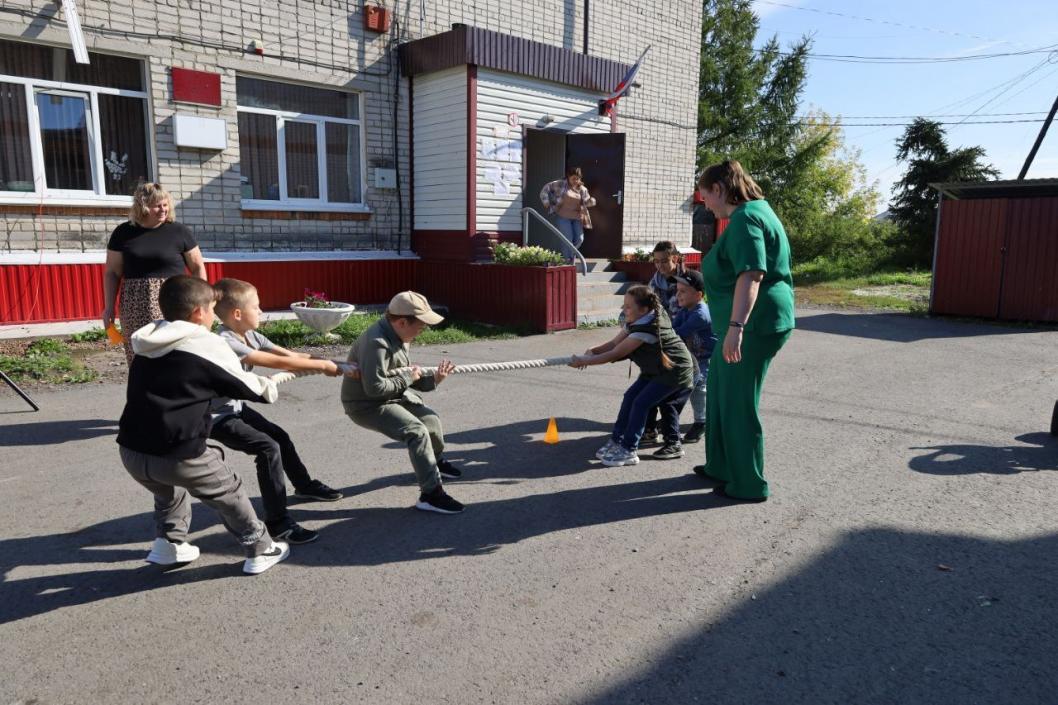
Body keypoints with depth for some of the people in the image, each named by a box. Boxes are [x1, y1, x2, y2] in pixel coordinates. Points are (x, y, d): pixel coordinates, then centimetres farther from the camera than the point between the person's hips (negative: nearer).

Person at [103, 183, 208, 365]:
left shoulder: (179, 231, 2)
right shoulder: (123, 233, 6)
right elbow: (112, 273, 10)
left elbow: (198, 268, 7)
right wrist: (109, 307, 5)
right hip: (135, 308, 2)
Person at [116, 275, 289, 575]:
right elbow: (246, 386, 2)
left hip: (132, 452, 6)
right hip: (179, 454, -6)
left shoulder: (147, 346, 14)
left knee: (169, 490, 36)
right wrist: (271, 385, 25)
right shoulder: (208, 346, -6)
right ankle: (260, 550, 24)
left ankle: (168, 543, 30)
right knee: (228, 492, 15)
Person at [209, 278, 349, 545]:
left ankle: (304, 485, 40)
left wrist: (331, 365, -17)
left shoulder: (250, 335, -2)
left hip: (235, 407, 9)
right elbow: (279, 362, -32)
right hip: (215, 417, -9)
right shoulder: (225, 342, -29)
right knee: (268, 448, -20)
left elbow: (290, 355, -8)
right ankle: (278, 522, -14)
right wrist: (322, 365, -26)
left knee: (279, 436, 16)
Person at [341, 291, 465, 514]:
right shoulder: (377, 343, -30)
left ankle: (435, 461, 46)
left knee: (431, 419, 16)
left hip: (394, 396, 10)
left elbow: (404, 376, 7)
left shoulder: (397, 336, 1)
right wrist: (406, 378, -21)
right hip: (367, 404, -10)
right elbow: (374, 387, -33)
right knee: (417, 431, -24)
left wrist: (432, 380, -7)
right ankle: (431, 494, -17)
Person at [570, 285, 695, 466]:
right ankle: (617, 441, 7)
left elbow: (616, 354, -28)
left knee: (641, 403, -15)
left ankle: (628, 451, -8)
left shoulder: (646, 329, -30)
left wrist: (584, 361, -25)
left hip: (675, 372, -9)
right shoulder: (635, 322, -1)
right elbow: (614, 343, -3)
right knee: (630, 396, 1)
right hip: (655, 370, 9)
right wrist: (593, 350, -21)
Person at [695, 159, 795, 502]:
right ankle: (722, 465, 32)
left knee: (739, 404, 0)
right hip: (755, 323, 11)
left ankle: (749, 484, 13)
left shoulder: (745, 219, -17)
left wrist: (736, 326, -37)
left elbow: (751, 275, -30)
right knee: (720, 392, 20)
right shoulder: (754, 211, 17)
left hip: (755, 325, -11)